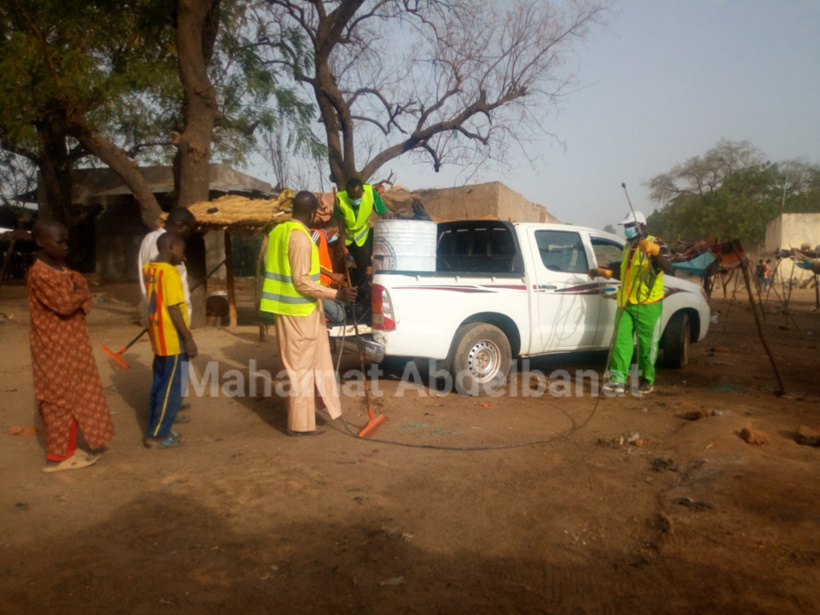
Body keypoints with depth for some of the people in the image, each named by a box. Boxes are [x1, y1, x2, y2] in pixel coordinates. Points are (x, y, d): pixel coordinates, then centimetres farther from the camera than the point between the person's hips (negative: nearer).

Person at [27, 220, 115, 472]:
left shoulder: (64, 270, 11)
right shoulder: (38, 274, -17)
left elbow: (84, 301, 9)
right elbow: (65, 304, -26)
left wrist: (76, 294, -12)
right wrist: (79, 294, -6)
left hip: (72, 345, 9)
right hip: (54, 348, -9)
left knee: (74, 398, 13)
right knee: (60, 400, -1)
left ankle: (68, 449, 24)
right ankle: (57, 456, 9)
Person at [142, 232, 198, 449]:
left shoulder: (149, 269, 8)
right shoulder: (170, 272, -18)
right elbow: (174, 310, -21)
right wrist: (189, 338, -17)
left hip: (160, 339, 9)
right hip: (174, 341, -9)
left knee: (160, 387, 16)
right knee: (172, 390, 1)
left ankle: (155, 430, 24)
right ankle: (156, 435, 7)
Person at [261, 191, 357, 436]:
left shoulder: (278, 231, 9)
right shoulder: (300, 237, -19)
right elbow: (302, 282, -22)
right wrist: (336, 294, -24)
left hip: (286, 309, 9)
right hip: (299, 311, -9)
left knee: (299, 363, 20)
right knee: (301, 365, 0)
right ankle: (300, 423, 10)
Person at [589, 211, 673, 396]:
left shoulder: (655, 244, -5)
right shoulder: (628, 247, 18)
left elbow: (669, 269, -21)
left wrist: (655, 252, -37)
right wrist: (603, 271, 22)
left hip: (647, 305, -6)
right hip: (626, 304, 6)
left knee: (646, 344, 3)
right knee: (621, 341, -4)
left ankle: (647, 381, 18)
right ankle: (618, 380, -7)